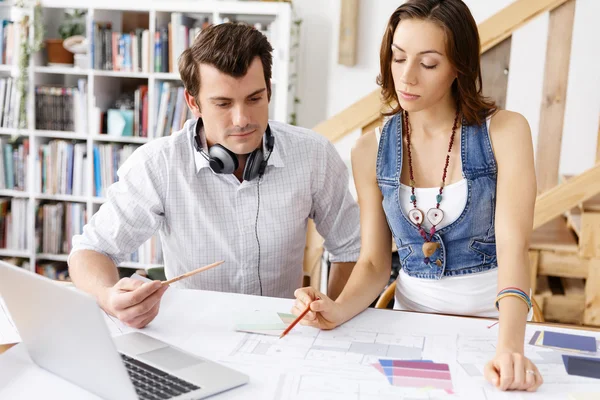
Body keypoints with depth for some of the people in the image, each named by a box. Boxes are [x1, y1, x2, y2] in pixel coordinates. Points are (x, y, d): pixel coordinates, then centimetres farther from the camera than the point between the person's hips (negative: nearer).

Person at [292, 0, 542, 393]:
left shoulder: (504, 132, -8)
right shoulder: (371, 151, -1)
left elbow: (513, 247, -18)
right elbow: (375, 262, 1)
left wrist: (510, 347, -32)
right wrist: (338, 310, -19)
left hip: (494, 322, -1)